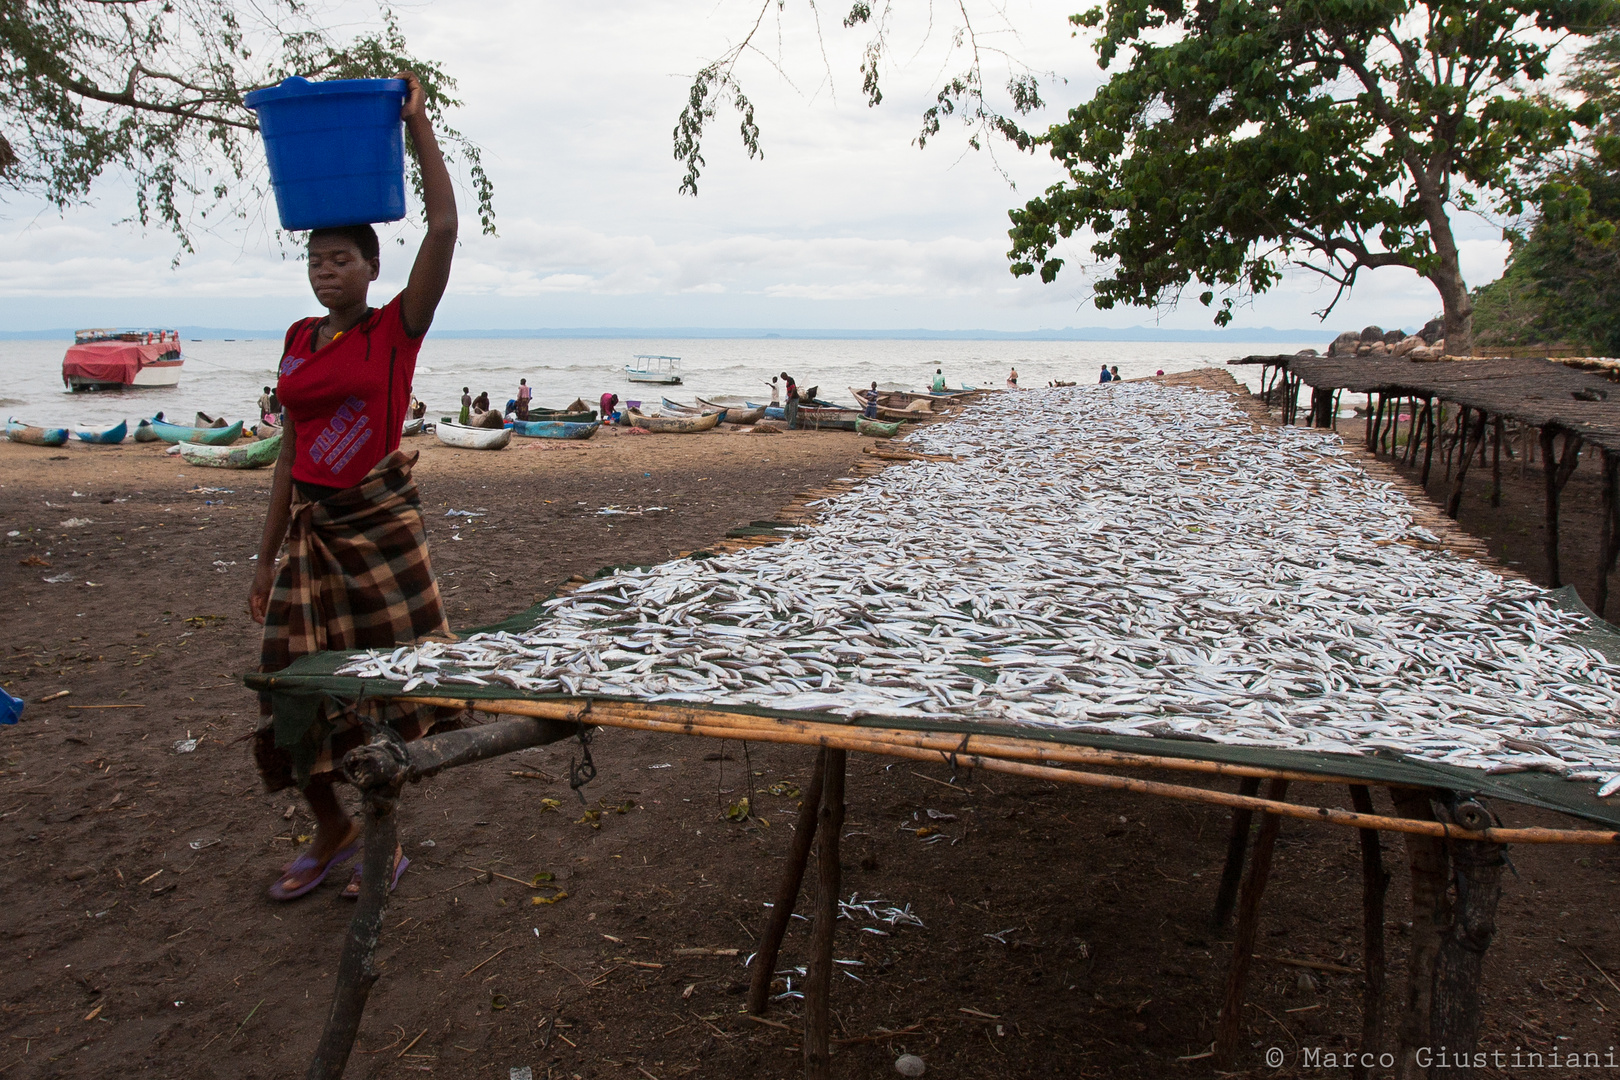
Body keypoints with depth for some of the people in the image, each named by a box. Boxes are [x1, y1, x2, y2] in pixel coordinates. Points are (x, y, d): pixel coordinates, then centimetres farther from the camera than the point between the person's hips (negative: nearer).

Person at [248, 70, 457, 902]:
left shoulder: (397, 328, -4)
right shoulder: (298, 340, 11)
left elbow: (443, 226, -16)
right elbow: (291, 452, 13)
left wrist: (416, 123, -10)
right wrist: (267, 555, 13)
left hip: (379, 523, -5)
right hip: (310, 528, 5)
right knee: (299, 688, 7)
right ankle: (332, 833, 27)